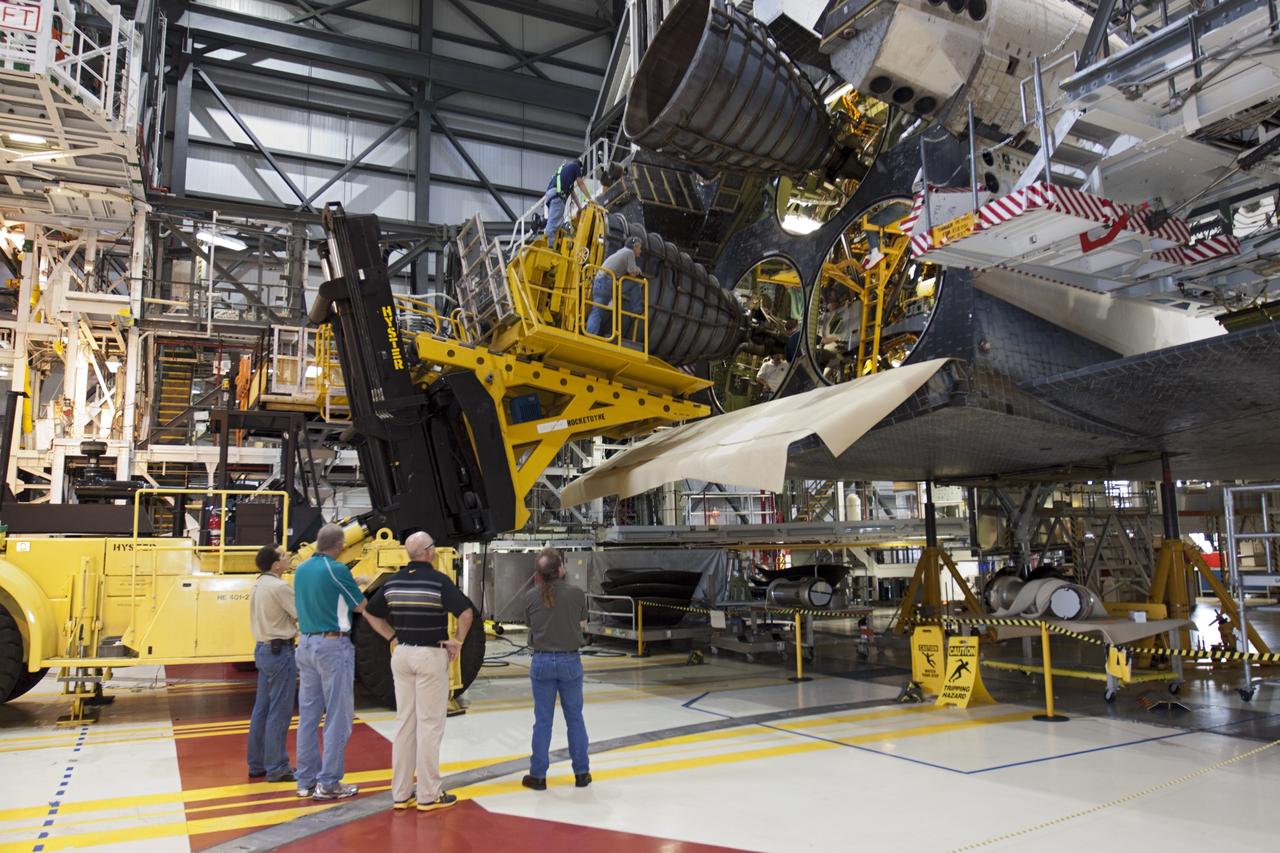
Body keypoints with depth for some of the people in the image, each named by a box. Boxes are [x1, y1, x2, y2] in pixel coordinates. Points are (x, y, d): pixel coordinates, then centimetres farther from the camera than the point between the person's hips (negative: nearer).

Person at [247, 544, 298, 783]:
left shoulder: (258, 585, 10)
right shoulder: (279, 587, -19)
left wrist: (290, 630, 8)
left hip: (263, 649, 9)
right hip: (279, 651, -9)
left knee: (261, 709, 15)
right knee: (279, 712, -3)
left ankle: (257, 764, 23)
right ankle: (277, 768, 3)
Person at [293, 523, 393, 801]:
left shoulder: (301, 570, 8)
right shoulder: (336, 570, -14)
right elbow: (366, 610, -7)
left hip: (306, 644, 8)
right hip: (333, 645, -8)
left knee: (308, 715, 12)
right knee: (337, 716, 0)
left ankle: (306, 781, 19)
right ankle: (328, 783, 3)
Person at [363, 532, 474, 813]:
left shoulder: (393, 581, 4)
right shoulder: (438, 580, -14)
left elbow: (369, 612, 13)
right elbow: (465, 613, -22)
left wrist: (392, 636, 15)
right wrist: (457, 641, -9)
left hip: (401, 654, 6)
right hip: (431, 656, -6)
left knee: (404, 723, 12)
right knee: (430, 725, 1)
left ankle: (401, 793, 18)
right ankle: (428, 795, 6)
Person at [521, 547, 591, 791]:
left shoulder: (530, 597, -9)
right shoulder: (577, 594, -11)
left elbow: (531, 625, 5)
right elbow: (582, 624, 1)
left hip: (542, 662, 1)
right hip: (570, 661, 0)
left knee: (543, 720, 11)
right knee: (575, 718, 13)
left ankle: (538, 775, 18)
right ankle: (581, 773, 21)